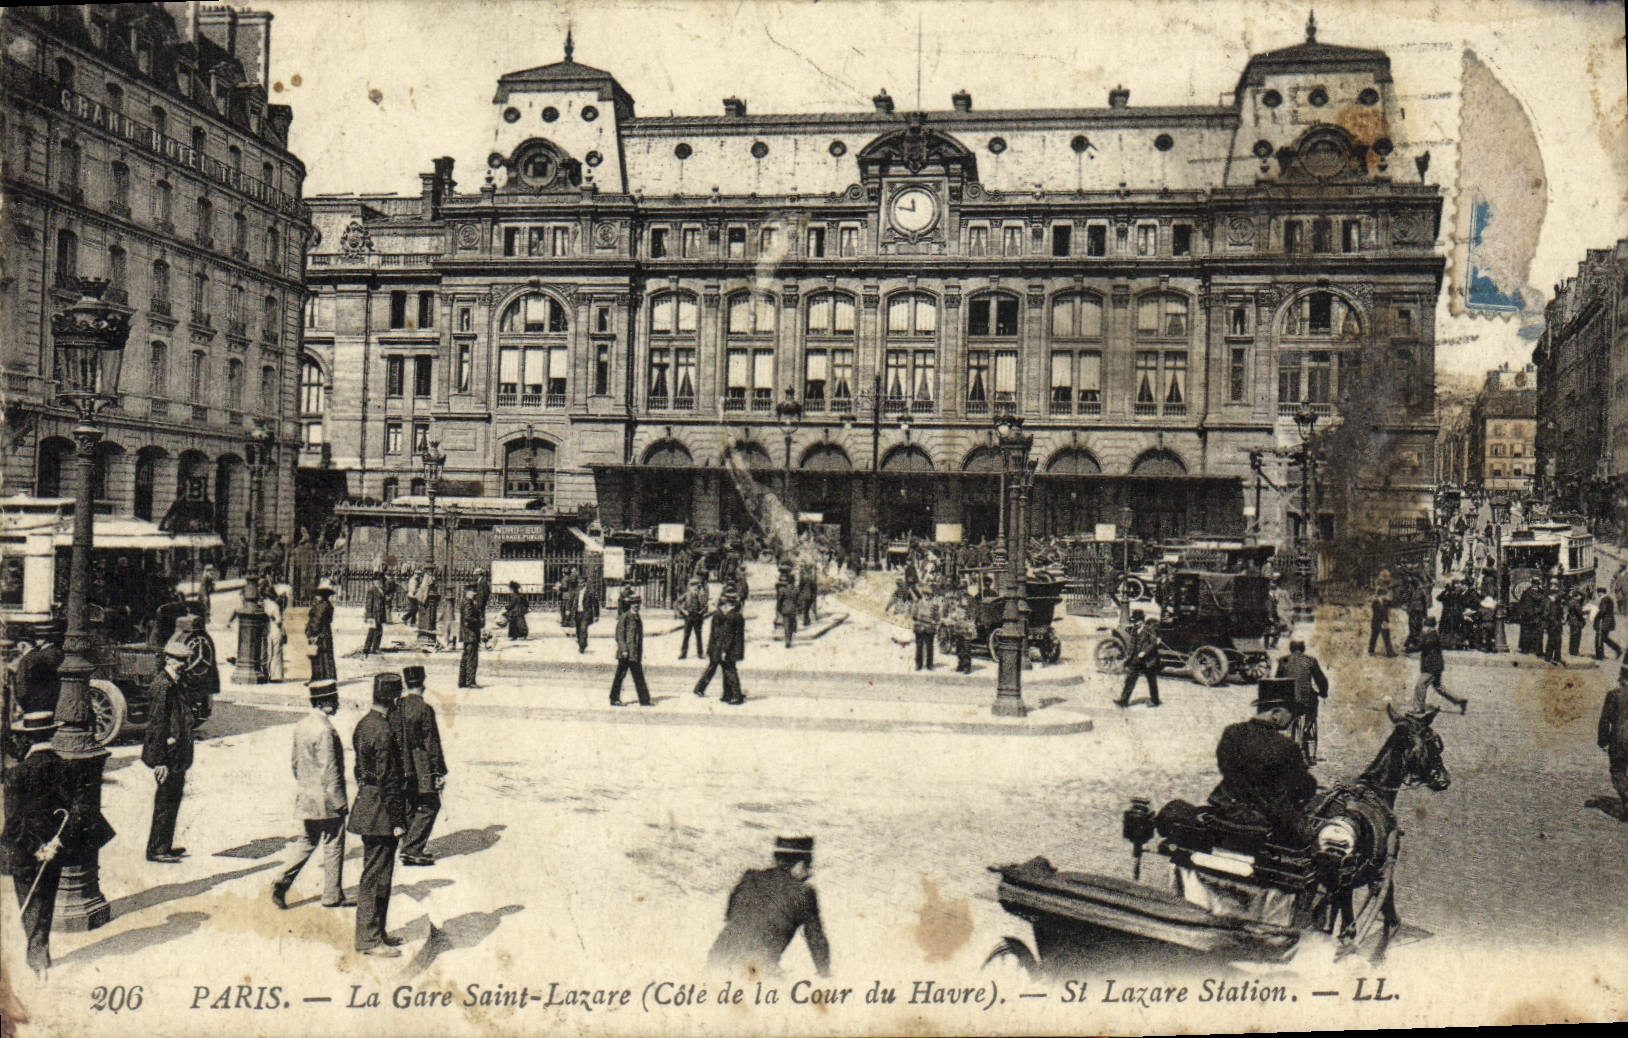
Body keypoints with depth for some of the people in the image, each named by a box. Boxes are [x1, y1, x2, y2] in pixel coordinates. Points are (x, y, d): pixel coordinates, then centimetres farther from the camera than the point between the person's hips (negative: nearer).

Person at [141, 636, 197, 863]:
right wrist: (160, 761, -21)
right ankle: (156, 850, 8)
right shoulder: (162, 686, -17)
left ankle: (165, 846, 27)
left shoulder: (175, 684, 13)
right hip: (168, 756, -10)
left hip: (177, 756, 10)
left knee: (173, 799, 17)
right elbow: (156, 725, -20)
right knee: (165, 802, -2)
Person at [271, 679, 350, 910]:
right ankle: (332, 896, 12)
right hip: (326, 800, -8)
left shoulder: (302, 725, 6)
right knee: (333, 846, 4)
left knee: (306, 841, 19)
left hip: (305, 797, 8)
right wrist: (340, 801, -15)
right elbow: (329, 770, -21)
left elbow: (296, 762, 14)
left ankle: (283, 881, 7)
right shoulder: (324, 729, -21)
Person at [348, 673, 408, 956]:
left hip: (366, 800, 10)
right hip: (380, 813, -10)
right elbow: (388, 779, -21)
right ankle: (369, 940, 5)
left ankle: (376, 931, 27)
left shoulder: (364, 724, 10)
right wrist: (397, 821, -17)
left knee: (375, 873, 18)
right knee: (376, 876, -2)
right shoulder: (382, 731, -21)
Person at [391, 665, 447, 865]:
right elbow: (432, 743, -13)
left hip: (399, 769, 6)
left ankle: (411, 850, 20)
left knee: (408, 809, 15)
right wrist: (440, 772, -8)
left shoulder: (394, 708, 4)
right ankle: (412, 850, -3)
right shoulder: (424, 709, -14)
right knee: (429, 806, 3)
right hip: (421, 770, -6)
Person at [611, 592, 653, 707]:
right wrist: (623, 649, -19)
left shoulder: (638, 618, 14)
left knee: (639, 677, 8)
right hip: (625, 654, -8)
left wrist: (641, 653, 20)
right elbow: (619, 635, -13)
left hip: (635, 653, 8)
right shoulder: (624, 617, -10)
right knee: (620, 675, -1)